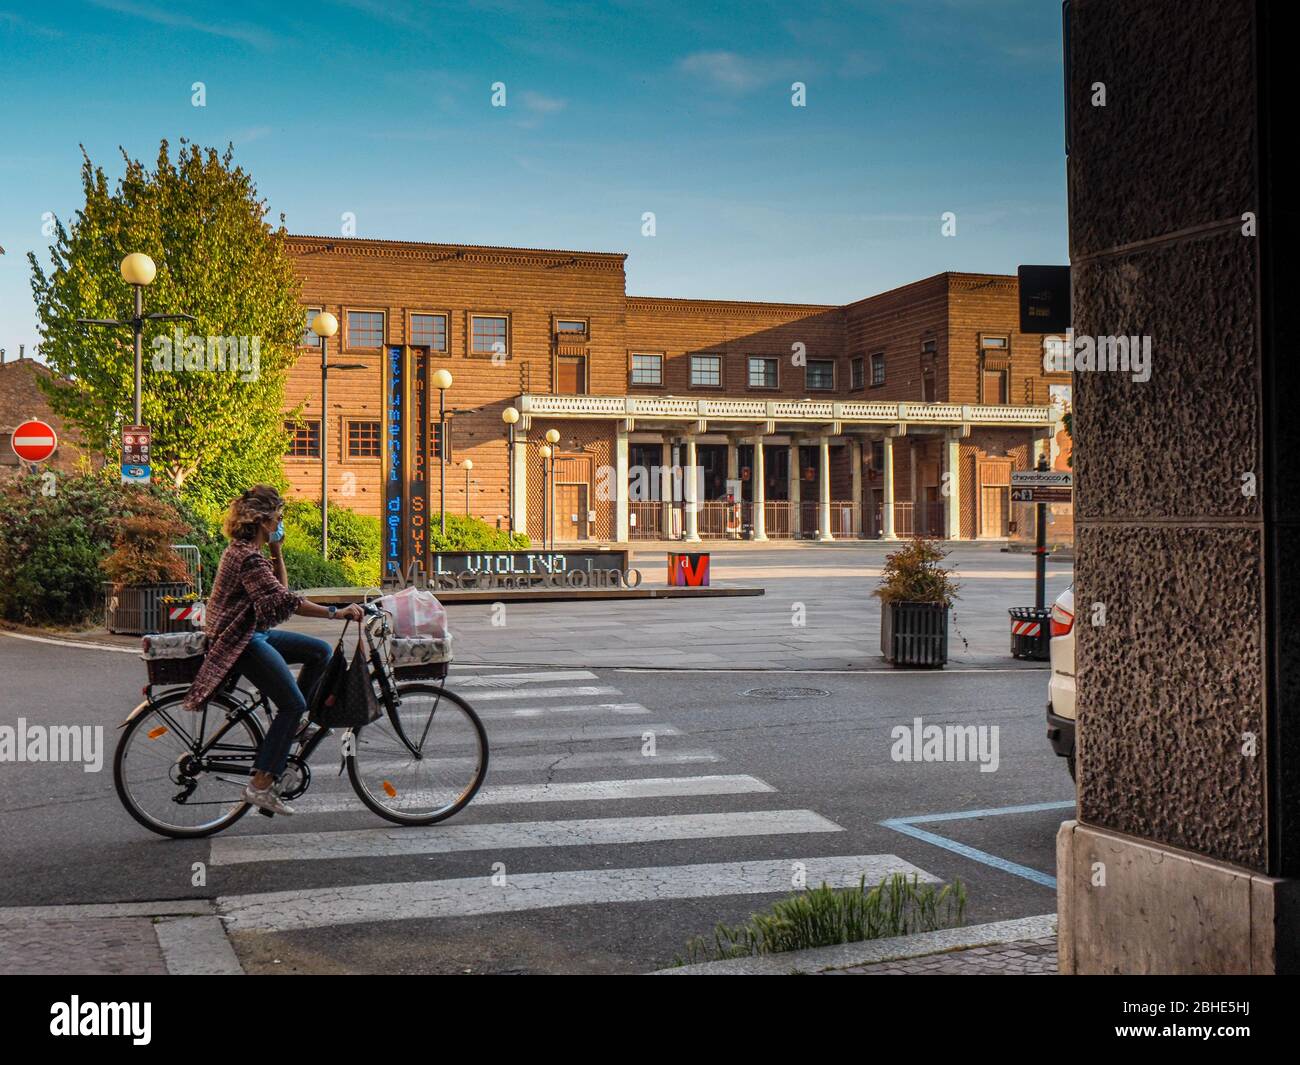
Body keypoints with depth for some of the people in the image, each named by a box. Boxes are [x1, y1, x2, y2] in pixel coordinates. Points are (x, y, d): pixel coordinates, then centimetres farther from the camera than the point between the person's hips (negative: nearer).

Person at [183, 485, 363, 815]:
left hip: (257, 632, 10)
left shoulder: (248, 550, 12)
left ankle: (291, 724, 12)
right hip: (241, 641, -10)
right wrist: (337, 612, -32)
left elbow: (280, 587, 18)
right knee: (293, 703, -13)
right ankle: (261, 785, -12)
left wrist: (277, 551, 6)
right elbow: (284, 600, -31)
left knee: (320, 651, 8)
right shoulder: (247, 556, -21)